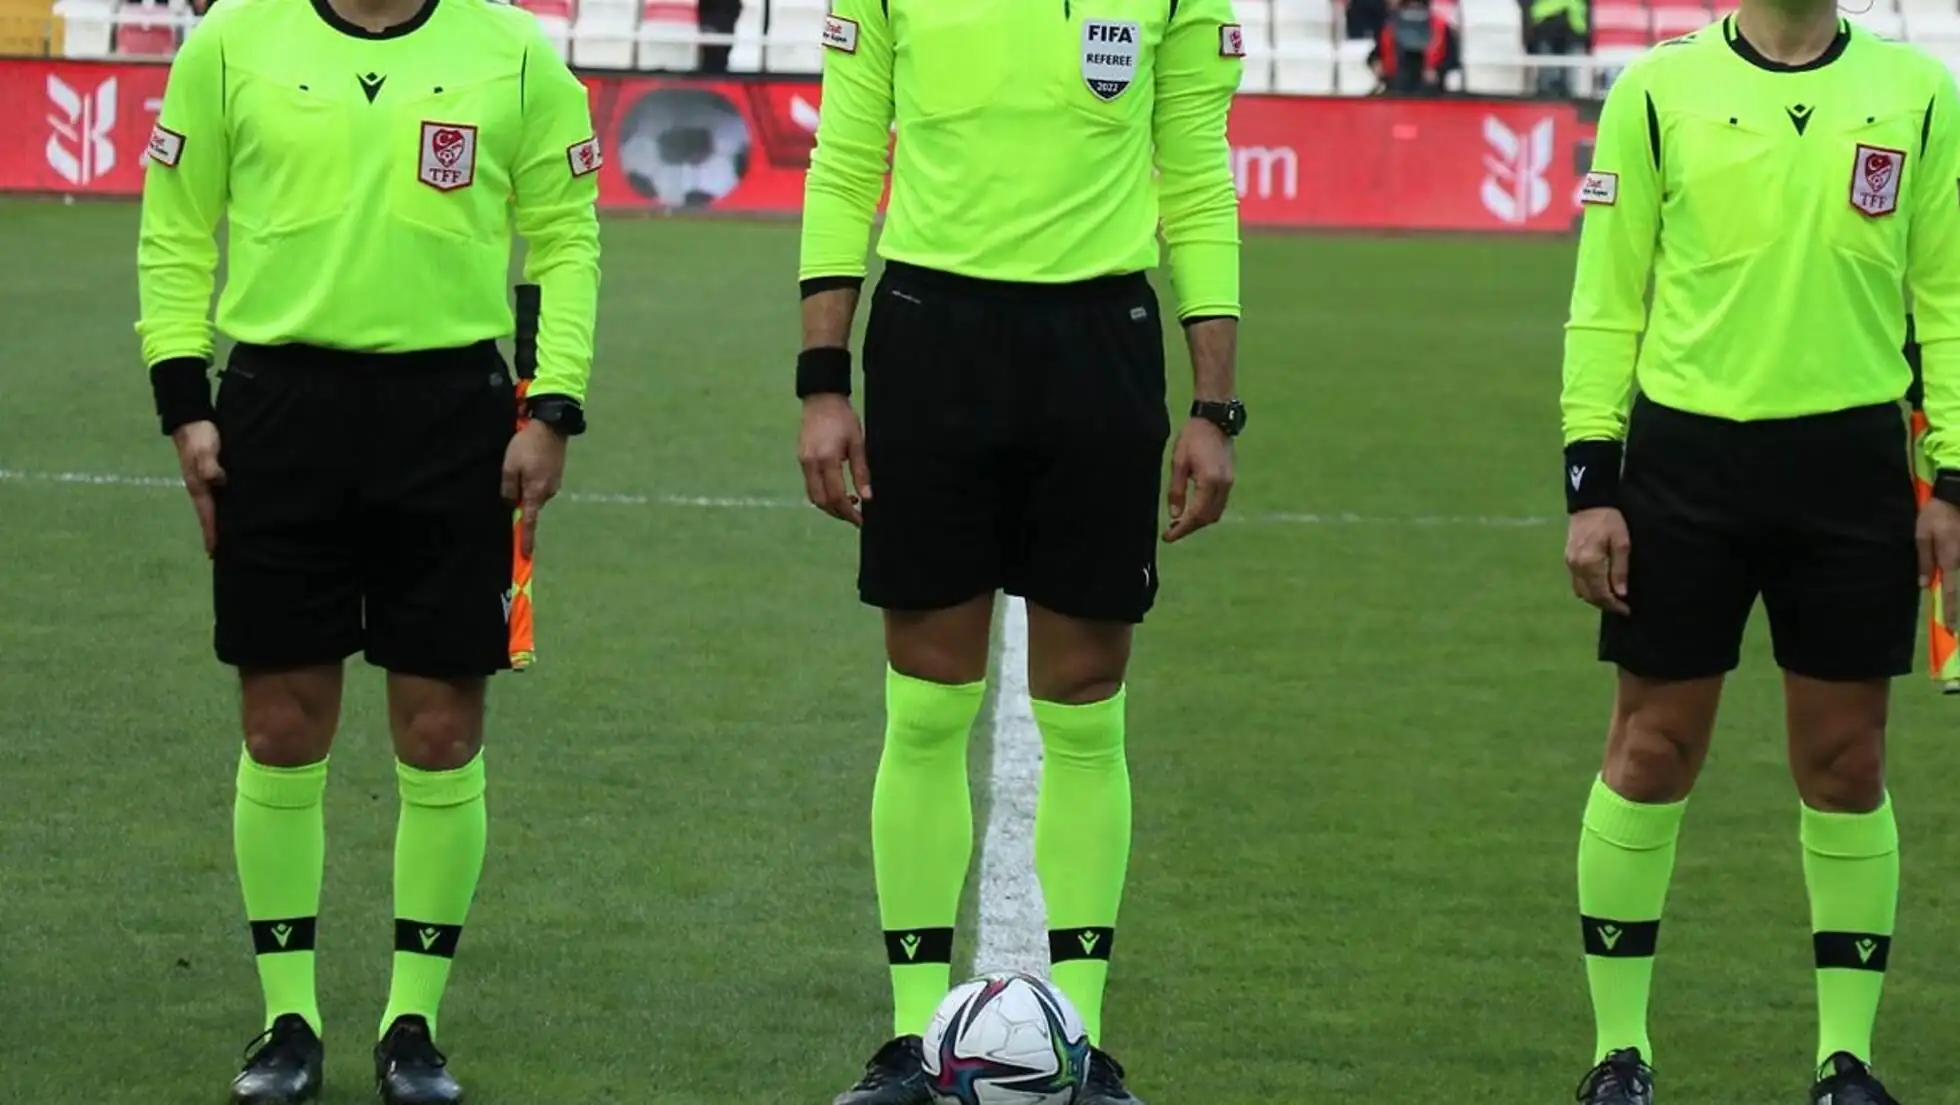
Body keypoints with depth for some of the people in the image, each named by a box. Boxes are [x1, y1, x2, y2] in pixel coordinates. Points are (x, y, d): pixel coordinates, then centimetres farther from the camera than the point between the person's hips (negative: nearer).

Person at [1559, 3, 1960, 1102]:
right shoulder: (1659, 92, 1)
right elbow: (1605, 302, 2)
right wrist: (1591, 485, -3)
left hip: (1853, 465, 1)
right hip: (1686, 458, -1)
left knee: (1846, 764, 5)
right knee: (1652, 755, 3)